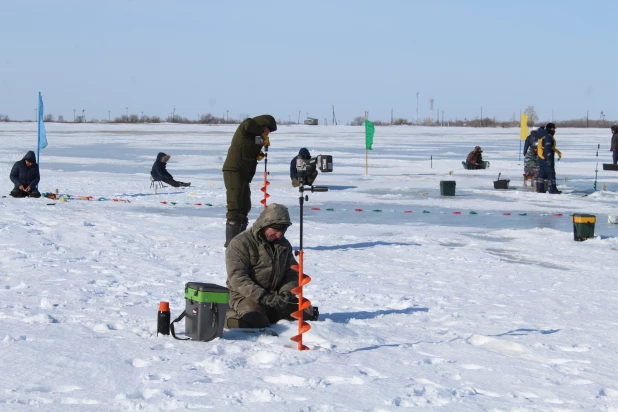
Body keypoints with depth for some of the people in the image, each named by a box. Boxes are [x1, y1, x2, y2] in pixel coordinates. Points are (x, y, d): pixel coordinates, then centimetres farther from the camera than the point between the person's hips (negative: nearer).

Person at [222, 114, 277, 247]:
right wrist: (263, 135, -18)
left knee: (245, 207, 13)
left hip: (245, 174, 10)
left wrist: (259, 155, 2)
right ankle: (231, 241, -14)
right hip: (233, 170, -10)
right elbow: (248, 124, -32)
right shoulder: (245, 128, -8)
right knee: (235, 207, -13)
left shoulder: (256, 136, 19)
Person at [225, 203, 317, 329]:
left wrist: (287, 292, -8)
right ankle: (230, 316, -2)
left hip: (275, 296, 6)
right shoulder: (240, 244, -10)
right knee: (254, 321, -35)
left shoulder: (283, 244, 11)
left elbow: (292, 272, 14)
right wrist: (262, 297, -28)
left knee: (307, 313, -10)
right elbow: (237, 278, -19)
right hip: (246, 296, -6)